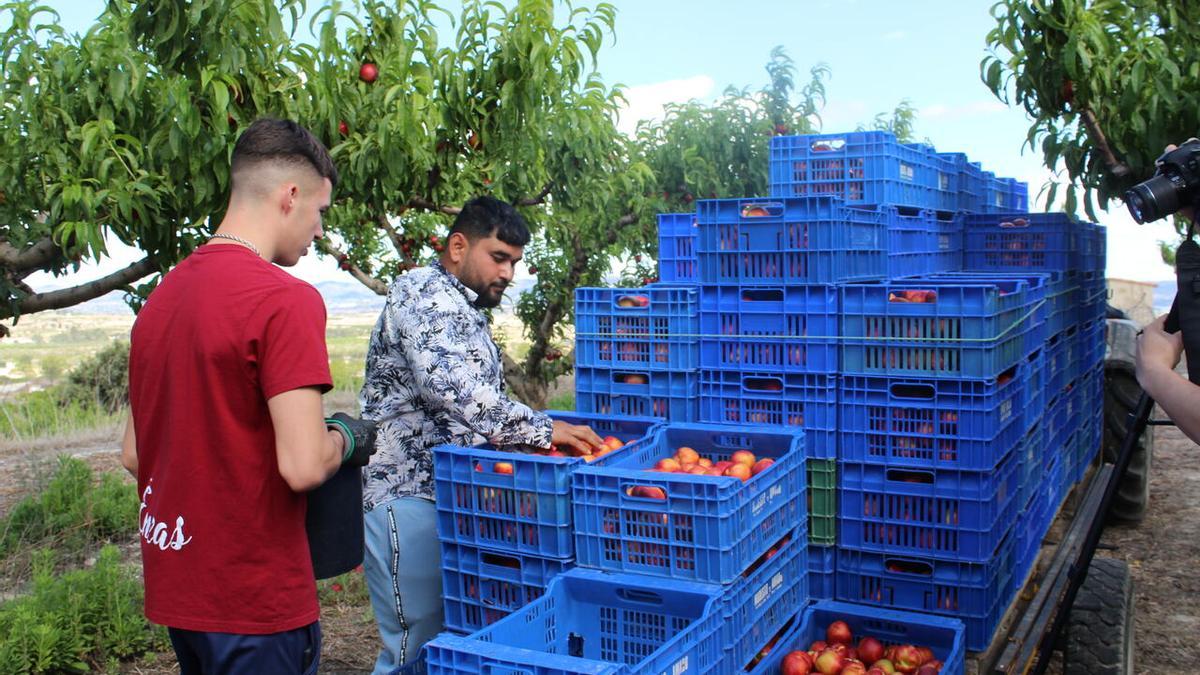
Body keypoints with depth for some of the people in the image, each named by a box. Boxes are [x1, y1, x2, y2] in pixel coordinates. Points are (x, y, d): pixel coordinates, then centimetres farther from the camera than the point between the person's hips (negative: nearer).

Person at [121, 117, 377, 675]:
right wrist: (346, 437, -5)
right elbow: (303, 465, -24)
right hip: (255, 604, -8)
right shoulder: (285, 299, -19)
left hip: (174, 588, 8)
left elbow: (132, 453, 12)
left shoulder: (162, 294, 7)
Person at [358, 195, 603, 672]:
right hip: (407, 494, -10)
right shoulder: (424, 293, -12)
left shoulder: (465, 310, 20)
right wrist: (541, 429, -21)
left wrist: (526, 437, 9)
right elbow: (450, 388, -26)